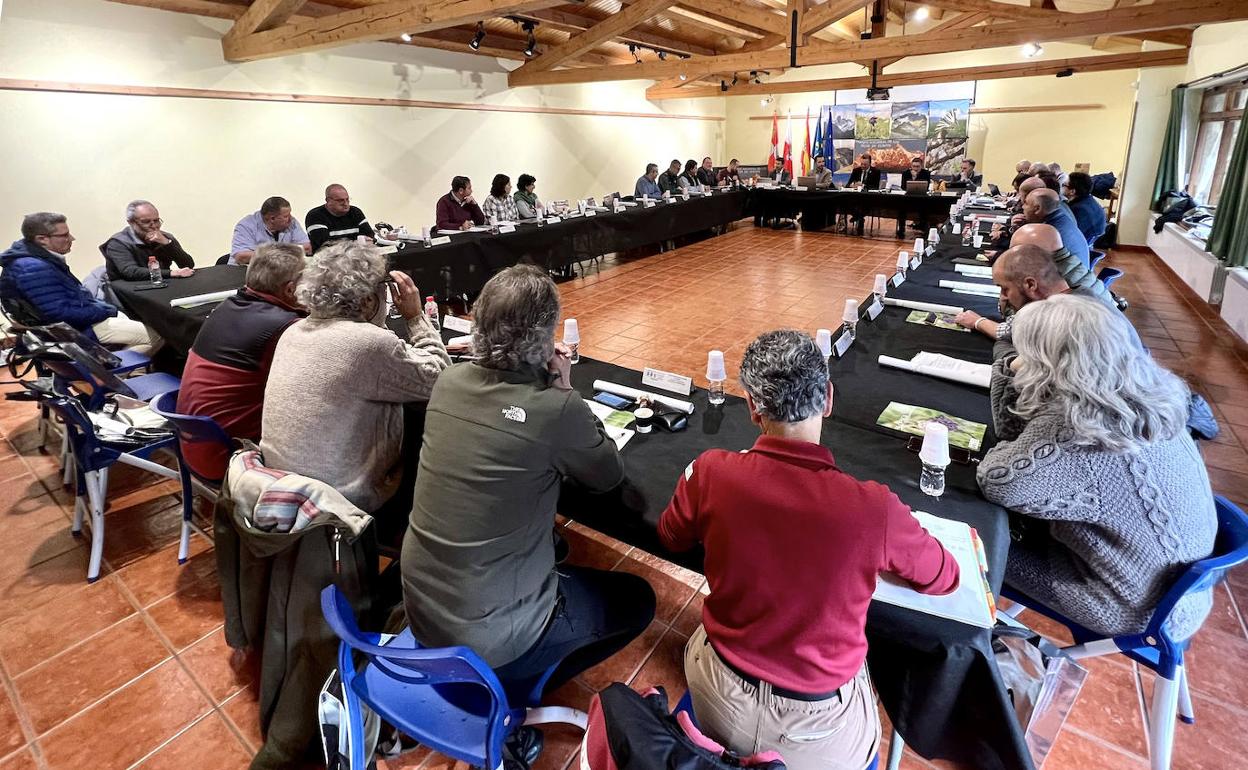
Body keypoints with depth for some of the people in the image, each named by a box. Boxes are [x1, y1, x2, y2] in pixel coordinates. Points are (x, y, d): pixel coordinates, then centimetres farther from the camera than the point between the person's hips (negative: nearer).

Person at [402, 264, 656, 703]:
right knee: (637, 600, 15)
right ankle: (509, 689, 11)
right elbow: (608, 475, -6)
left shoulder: (449, 382, -6)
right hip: (485, 634, -6)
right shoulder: (556, 409, -25)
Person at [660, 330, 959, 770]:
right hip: (819, 734, 0)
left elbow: (671, 540, -1)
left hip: (718, 705, 1)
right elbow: (944, 579, -5)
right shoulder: (875, 508, -29)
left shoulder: (711, 473, -25)